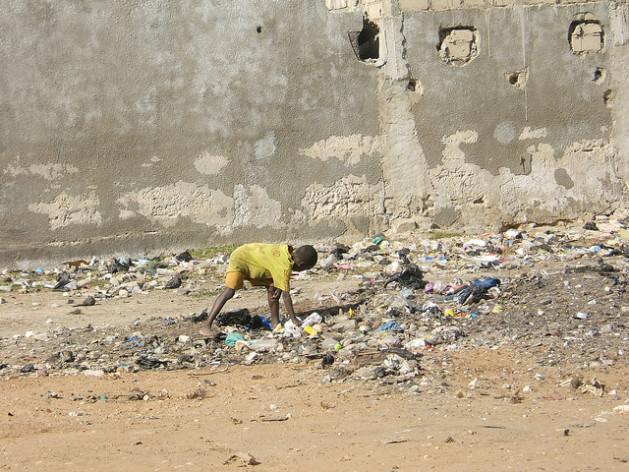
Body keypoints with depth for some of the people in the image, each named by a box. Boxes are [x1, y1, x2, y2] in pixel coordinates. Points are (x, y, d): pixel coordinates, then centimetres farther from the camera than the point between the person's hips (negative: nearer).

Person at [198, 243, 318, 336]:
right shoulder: (285, 266, -32)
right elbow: (286, 295, -28)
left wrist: (279, 288, -7)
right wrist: (294, 320, -23)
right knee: (229, 292, -22)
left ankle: (275, 323, 9)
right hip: (239, 259, -9)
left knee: (272, 288, 2)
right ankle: (206, 326, -27)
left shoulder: (288, 249, -8)